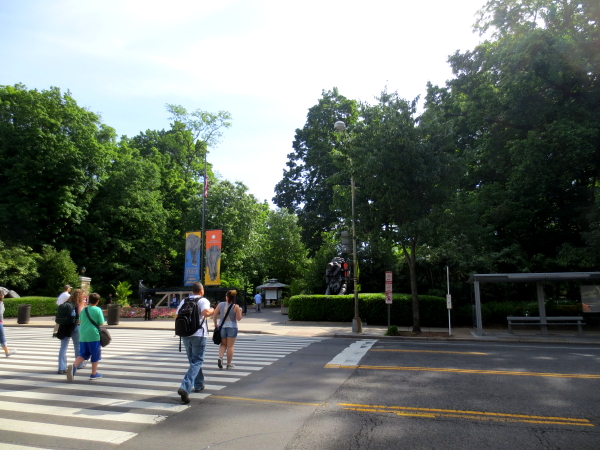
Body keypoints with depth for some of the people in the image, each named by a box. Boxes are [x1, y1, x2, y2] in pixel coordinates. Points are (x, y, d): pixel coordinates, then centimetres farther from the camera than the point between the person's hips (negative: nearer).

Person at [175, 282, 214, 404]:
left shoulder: (184, 301, 11)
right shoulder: (203, 301, -6)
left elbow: (176, 316, 10)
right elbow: (205, 313, -24)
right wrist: (211, 311, -3)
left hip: (185, 335, 6)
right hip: (198, 335, -6)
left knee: (193, 360, 20)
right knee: (196, 362, -2)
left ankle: (198, 384, 30)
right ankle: (185, 387, -18)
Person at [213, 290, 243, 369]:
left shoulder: (220, 304, 0)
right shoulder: (236, 306, -8)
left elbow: (214, 316, 1)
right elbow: (239, 318, -7)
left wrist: (215, 324, 14)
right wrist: (240, 311, 8)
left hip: (222, 327, 3)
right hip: (232, 328, -2)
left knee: (223, 344, 18)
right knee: (230, 346, 6)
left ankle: (220, 358, -4)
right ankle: (229, 364, 13)